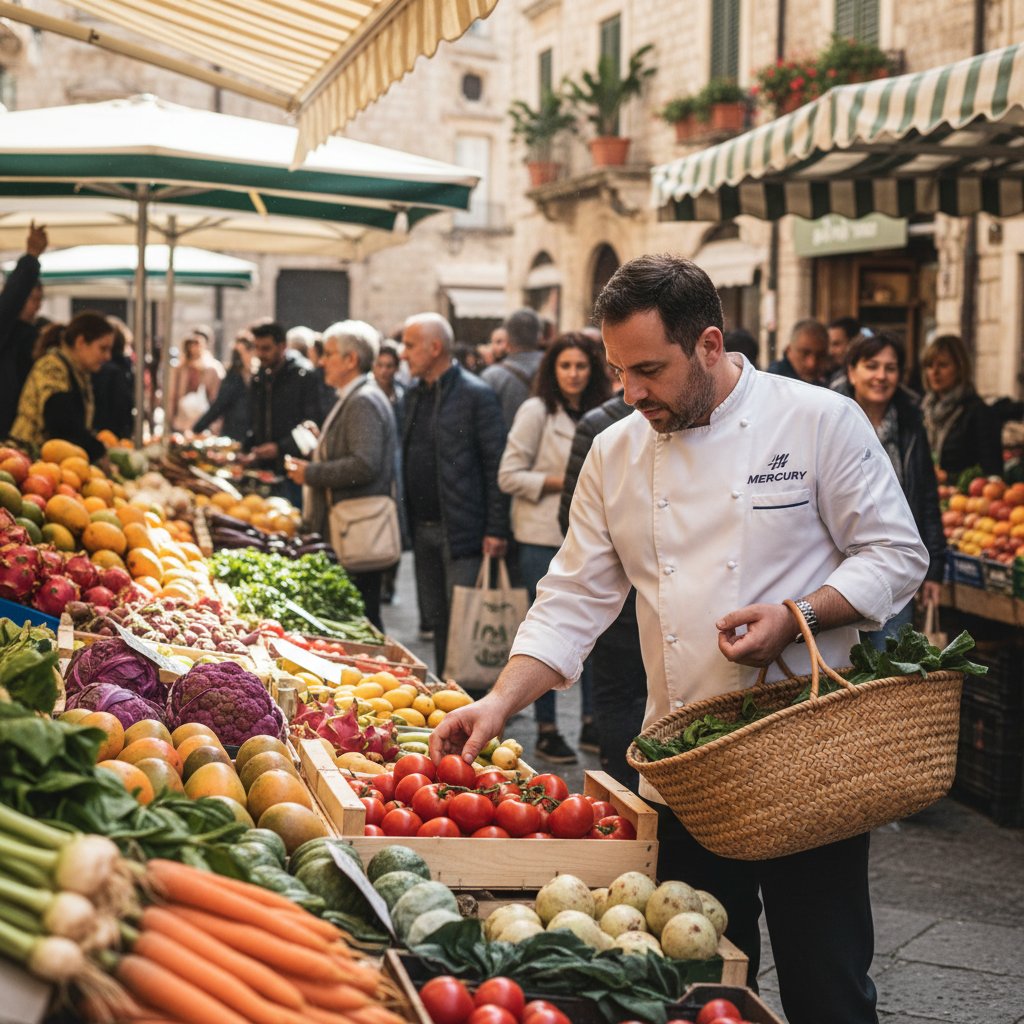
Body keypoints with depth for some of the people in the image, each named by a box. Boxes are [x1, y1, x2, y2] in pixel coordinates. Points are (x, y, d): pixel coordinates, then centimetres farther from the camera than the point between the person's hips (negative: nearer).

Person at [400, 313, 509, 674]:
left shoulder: (476, 395, -10)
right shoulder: (415, 394, 13)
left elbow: (496, 465, -11)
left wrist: (496, 531, -14)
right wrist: (408, 520, 13)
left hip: (462, 532, -8)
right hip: (423, 529, 8)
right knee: (436, 622, 14)